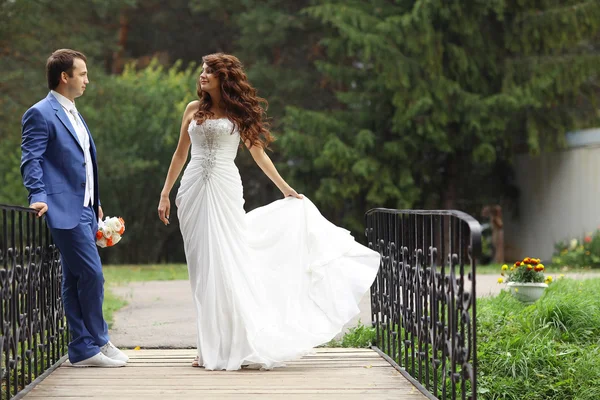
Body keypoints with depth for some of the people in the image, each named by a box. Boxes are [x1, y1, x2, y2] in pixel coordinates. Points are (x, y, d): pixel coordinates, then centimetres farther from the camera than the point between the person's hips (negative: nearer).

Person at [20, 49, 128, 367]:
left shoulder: (73, 114, 21)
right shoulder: (40, 114, -7)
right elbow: (31, 160, -13)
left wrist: (95, 203, 24)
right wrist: (38, 196, -25)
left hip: (84, 210, 9)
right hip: (65, 210, -9)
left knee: (75, 280, 11)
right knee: (92, 275, -9)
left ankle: (84, 348, 14)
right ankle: (96, 342, 3)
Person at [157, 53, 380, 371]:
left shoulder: (238, 113, 5)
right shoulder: (194, 109, 11)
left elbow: (258, 153, 10)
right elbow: (180, 153, 16)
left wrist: (285, 188, 10)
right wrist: (165, 194, 12)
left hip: (224, 189, -2)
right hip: (193, 189, 2)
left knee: (226, 263, -6)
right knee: (202, 267, 3)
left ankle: (234, 346, 2)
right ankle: (209, 348, 8)